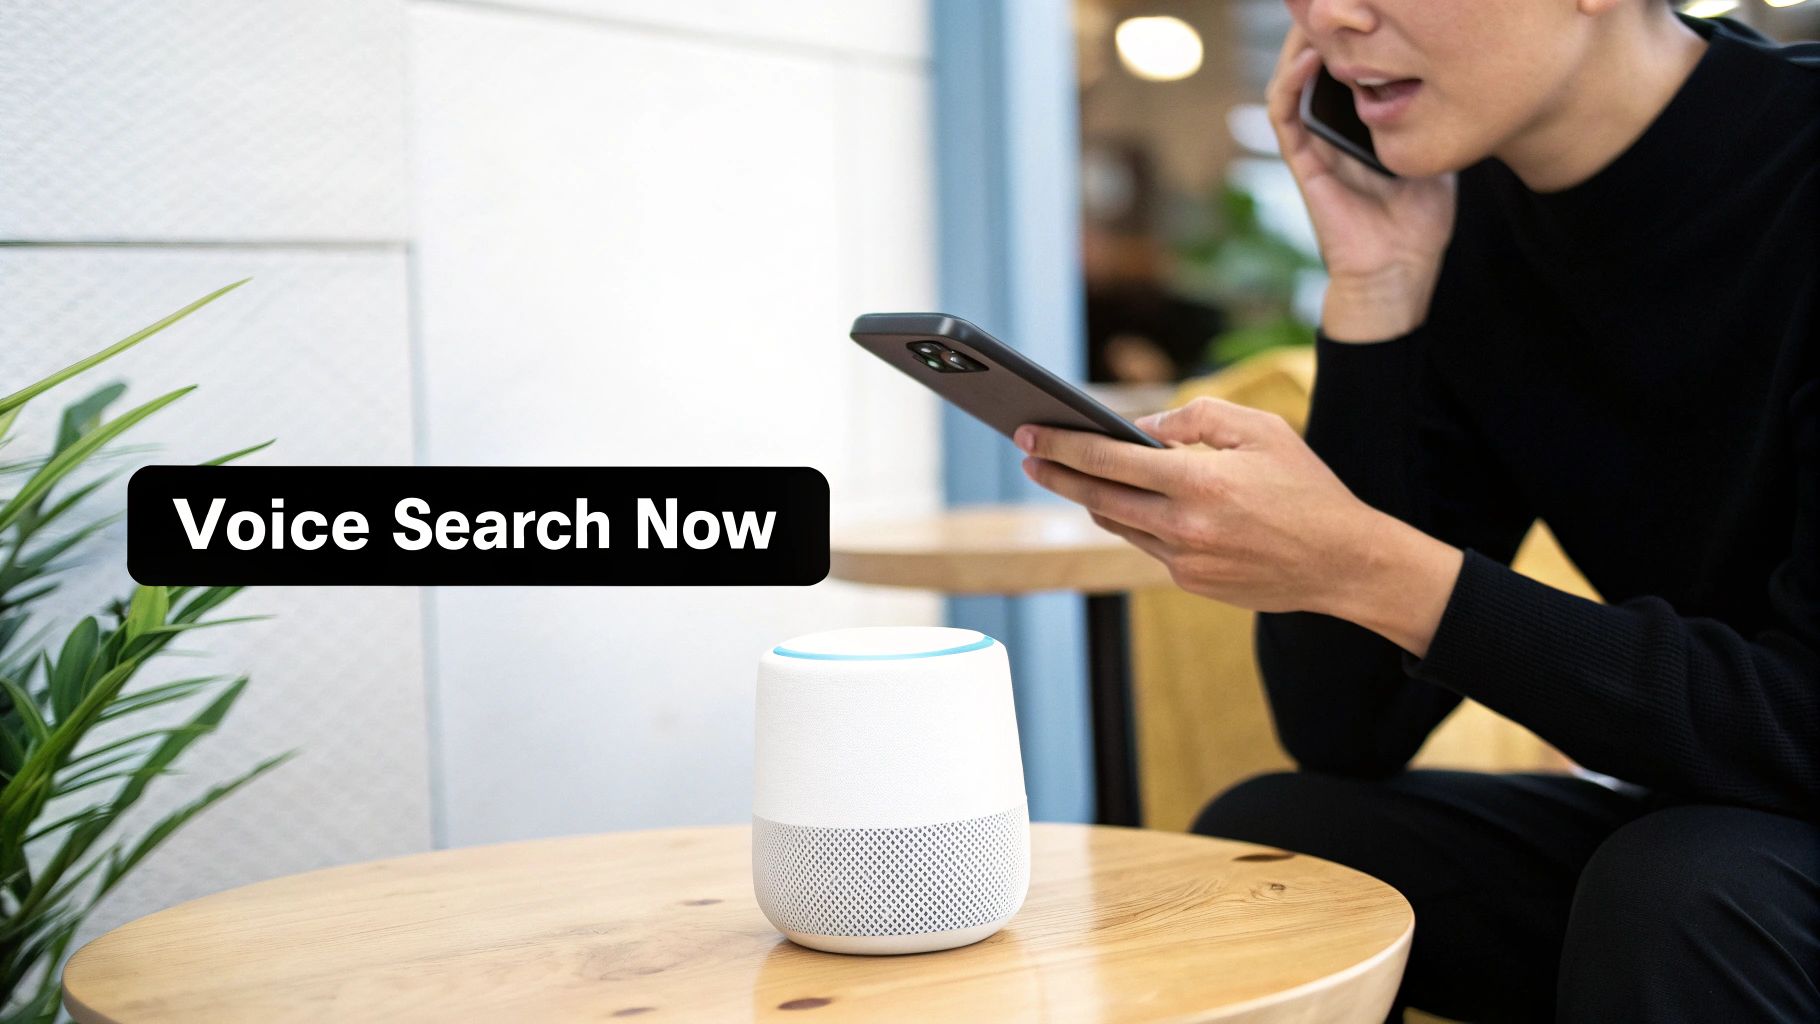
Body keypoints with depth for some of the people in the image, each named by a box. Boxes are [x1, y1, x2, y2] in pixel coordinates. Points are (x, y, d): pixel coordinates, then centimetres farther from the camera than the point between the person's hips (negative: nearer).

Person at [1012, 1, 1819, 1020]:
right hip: (1681, 813, 5)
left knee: (1675, 885, -32)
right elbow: (1343, 736, -7)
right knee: (1266, 835, -10)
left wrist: (1366, 569, -31)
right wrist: (1374, 296, -13)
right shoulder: (1462, 230, -3)